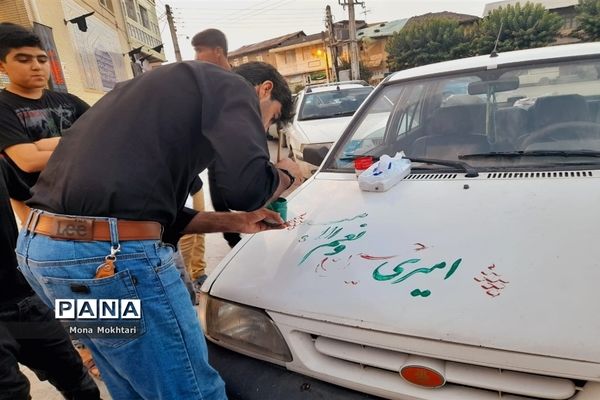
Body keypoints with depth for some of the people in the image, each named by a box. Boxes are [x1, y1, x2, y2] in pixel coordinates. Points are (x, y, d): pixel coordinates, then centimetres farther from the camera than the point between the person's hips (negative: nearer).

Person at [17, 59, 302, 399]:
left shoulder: (172, 88, 26)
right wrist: (285, 176, 6)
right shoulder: (231, 86, -1)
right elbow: (246, 187, -17)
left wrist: (236, 221, 24)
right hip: (111, 254, -10)